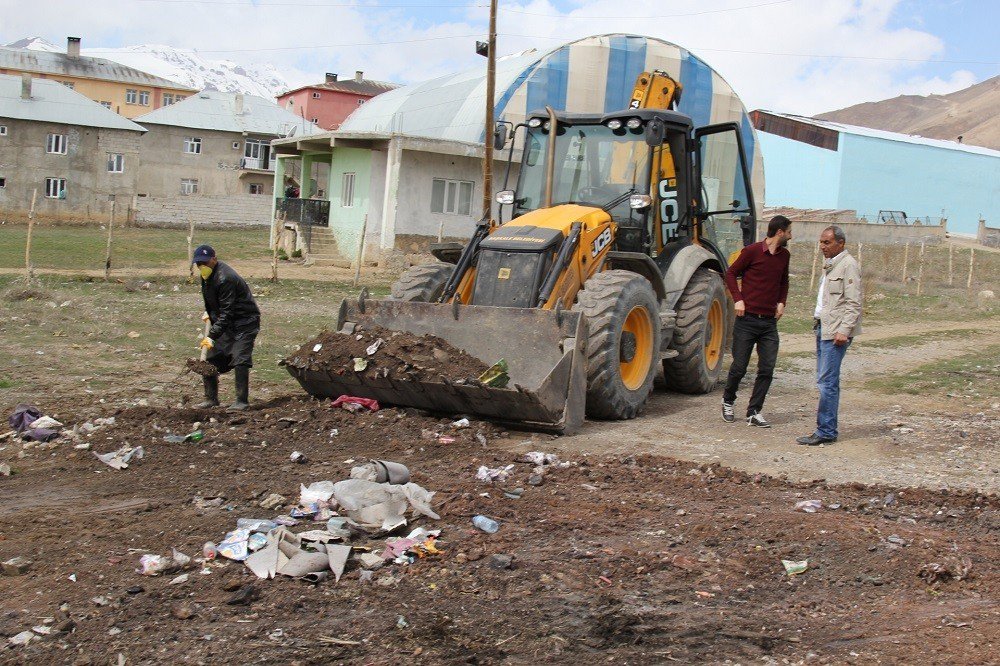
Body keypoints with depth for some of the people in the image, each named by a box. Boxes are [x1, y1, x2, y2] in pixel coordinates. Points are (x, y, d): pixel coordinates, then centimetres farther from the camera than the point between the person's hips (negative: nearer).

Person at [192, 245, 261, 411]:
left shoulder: (225, 278, -27)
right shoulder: (207, 275, 3)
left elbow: (227, 312, -29)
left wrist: (212, 335, -31)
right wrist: (208, 312, 12)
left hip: (245, 322, -9)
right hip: (225, 322, 9)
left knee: (239, 358, -18)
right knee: (210, 358, 6)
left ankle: (242, 401, -11)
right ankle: (211, 399, 16)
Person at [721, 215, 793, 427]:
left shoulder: (784, 255, 11)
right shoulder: (752, 251, -7)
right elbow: (731, 273, 0)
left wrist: (781, 302, 10)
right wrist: (738, 299, -11)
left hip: (769, 322, 5)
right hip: (747, 319, -5)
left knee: (767, 369, 0)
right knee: (739, 367, 1)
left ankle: (754, 412, 9)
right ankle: (728, 401, 25)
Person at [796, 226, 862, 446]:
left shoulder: (848, 265, -10)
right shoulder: (829, 264, 19)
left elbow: (854, 303, -16)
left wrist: (844, 330, -21)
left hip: (836, 331, -9)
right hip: (823, 328, 10)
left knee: (827, 381, -10)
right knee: (825, 380, 10)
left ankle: (826, 432, -6)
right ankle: (827, 428, 15)